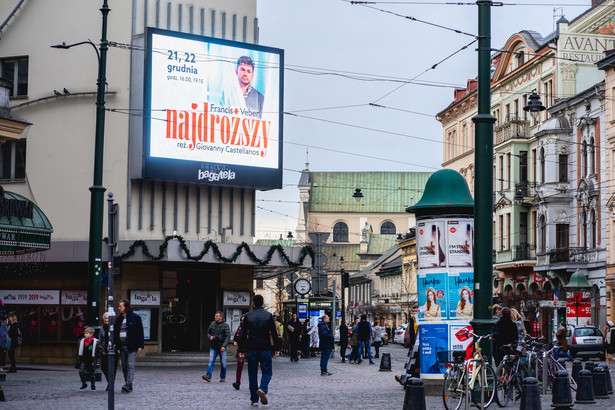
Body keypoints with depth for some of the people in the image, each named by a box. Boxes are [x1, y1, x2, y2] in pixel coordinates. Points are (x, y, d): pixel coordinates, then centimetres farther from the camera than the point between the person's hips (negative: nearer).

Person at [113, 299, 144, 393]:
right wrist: (114, 343, 4)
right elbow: (115, 332, 16)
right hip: (121, 346, 6)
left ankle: (128, 384, -21)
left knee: (130, 365, -12)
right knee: (124, 366, 7)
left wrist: (140, 345, -8)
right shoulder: (119, 318, 13)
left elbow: (140, 332, -3)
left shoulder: (135, 317, -3)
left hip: (131, 346, -6)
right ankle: (128, 387, 12)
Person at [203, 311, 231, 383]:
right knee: (211, 361, -9)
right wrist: (210, 337, -6)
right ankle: (208, 376, -18)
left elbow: (228, 337, -12)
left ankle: (223, 377, 17)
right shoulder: (212, 324, 5)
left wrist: (224, 346, -22)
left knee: (223, 363, 5)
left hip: (222, 347, -3)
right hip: (213, 347, 3)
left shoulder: (225, 325, -7)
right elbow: (208, 332, 17)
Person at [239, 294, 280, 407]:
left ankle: (254, 400, 6)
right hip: (265, 349, -1)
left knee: (252, 374, 8)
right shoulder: (268, 315, 0)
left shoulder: (247, 316, 1)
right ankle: (262, 389, -21)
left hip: (251, 349, 1)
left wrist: (242, 349, 5)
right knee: (267, 371, 8)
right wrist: (277, 348, 4)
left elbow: (243, 334, 0)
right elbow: (274, 333, -2)